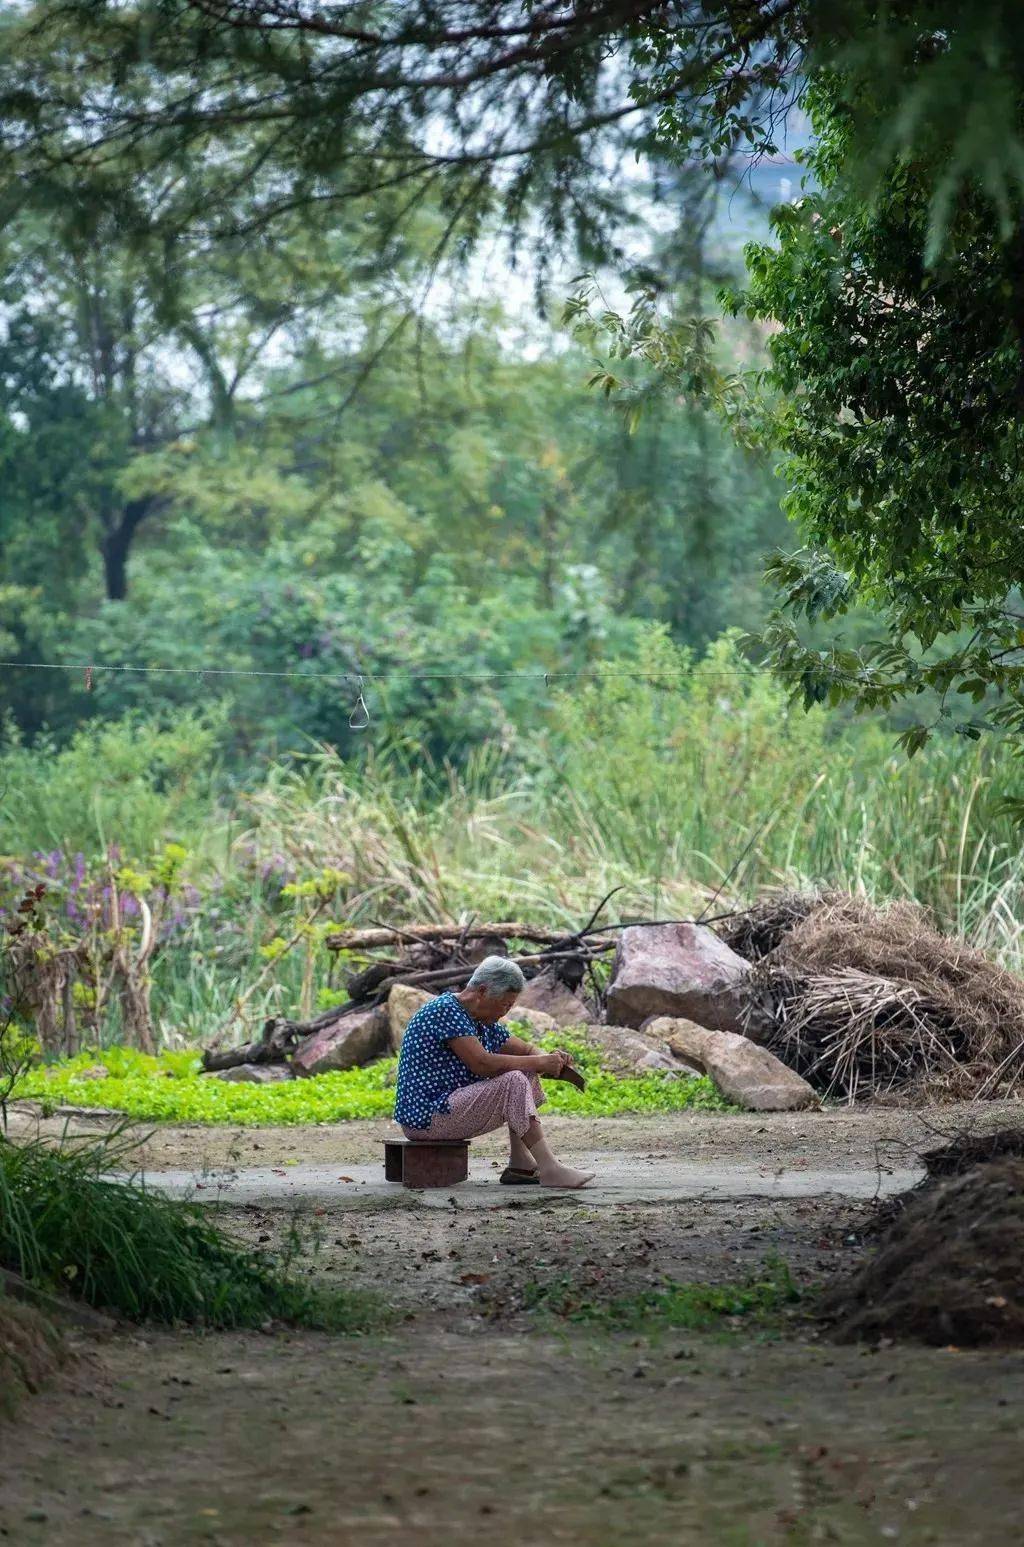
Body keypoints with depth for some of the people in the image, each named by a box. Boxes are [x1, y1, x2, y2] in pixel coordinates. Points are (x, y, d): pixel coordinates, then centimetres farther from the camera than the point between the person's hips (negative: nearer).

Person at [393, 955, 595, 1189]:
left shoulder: (485, 1024, 13)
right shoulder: (446, 1010, -17)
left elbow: (527, 1051, 20)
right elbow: (482, 1064, -26)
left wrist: (551, 1060, -4)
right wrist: (539, 1062, -18)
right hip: (425, 1116, -11)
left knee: (527, 1075, 12)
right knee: (514, 1082, -22)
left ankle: (520, 1163, 3)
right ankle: (549, 1169, -24)